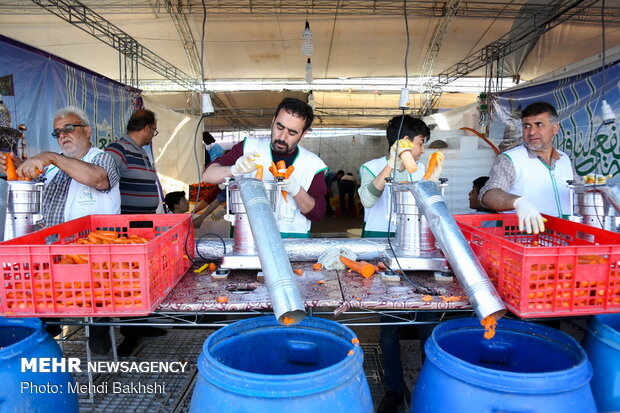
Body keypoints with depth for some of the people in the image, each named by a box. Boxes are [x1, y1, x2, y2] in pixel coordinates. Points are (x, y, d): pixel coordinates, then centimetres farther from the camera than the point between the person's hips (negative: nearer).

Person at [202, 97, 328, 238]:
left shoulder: (313, 164, 2)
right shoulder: (249, 148, 1)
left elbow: (317, 214, 1)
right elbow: (207, 175, -2)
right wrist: (235, 170, -23)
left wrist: (295, 189, -18)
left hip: (293, 238, -1)